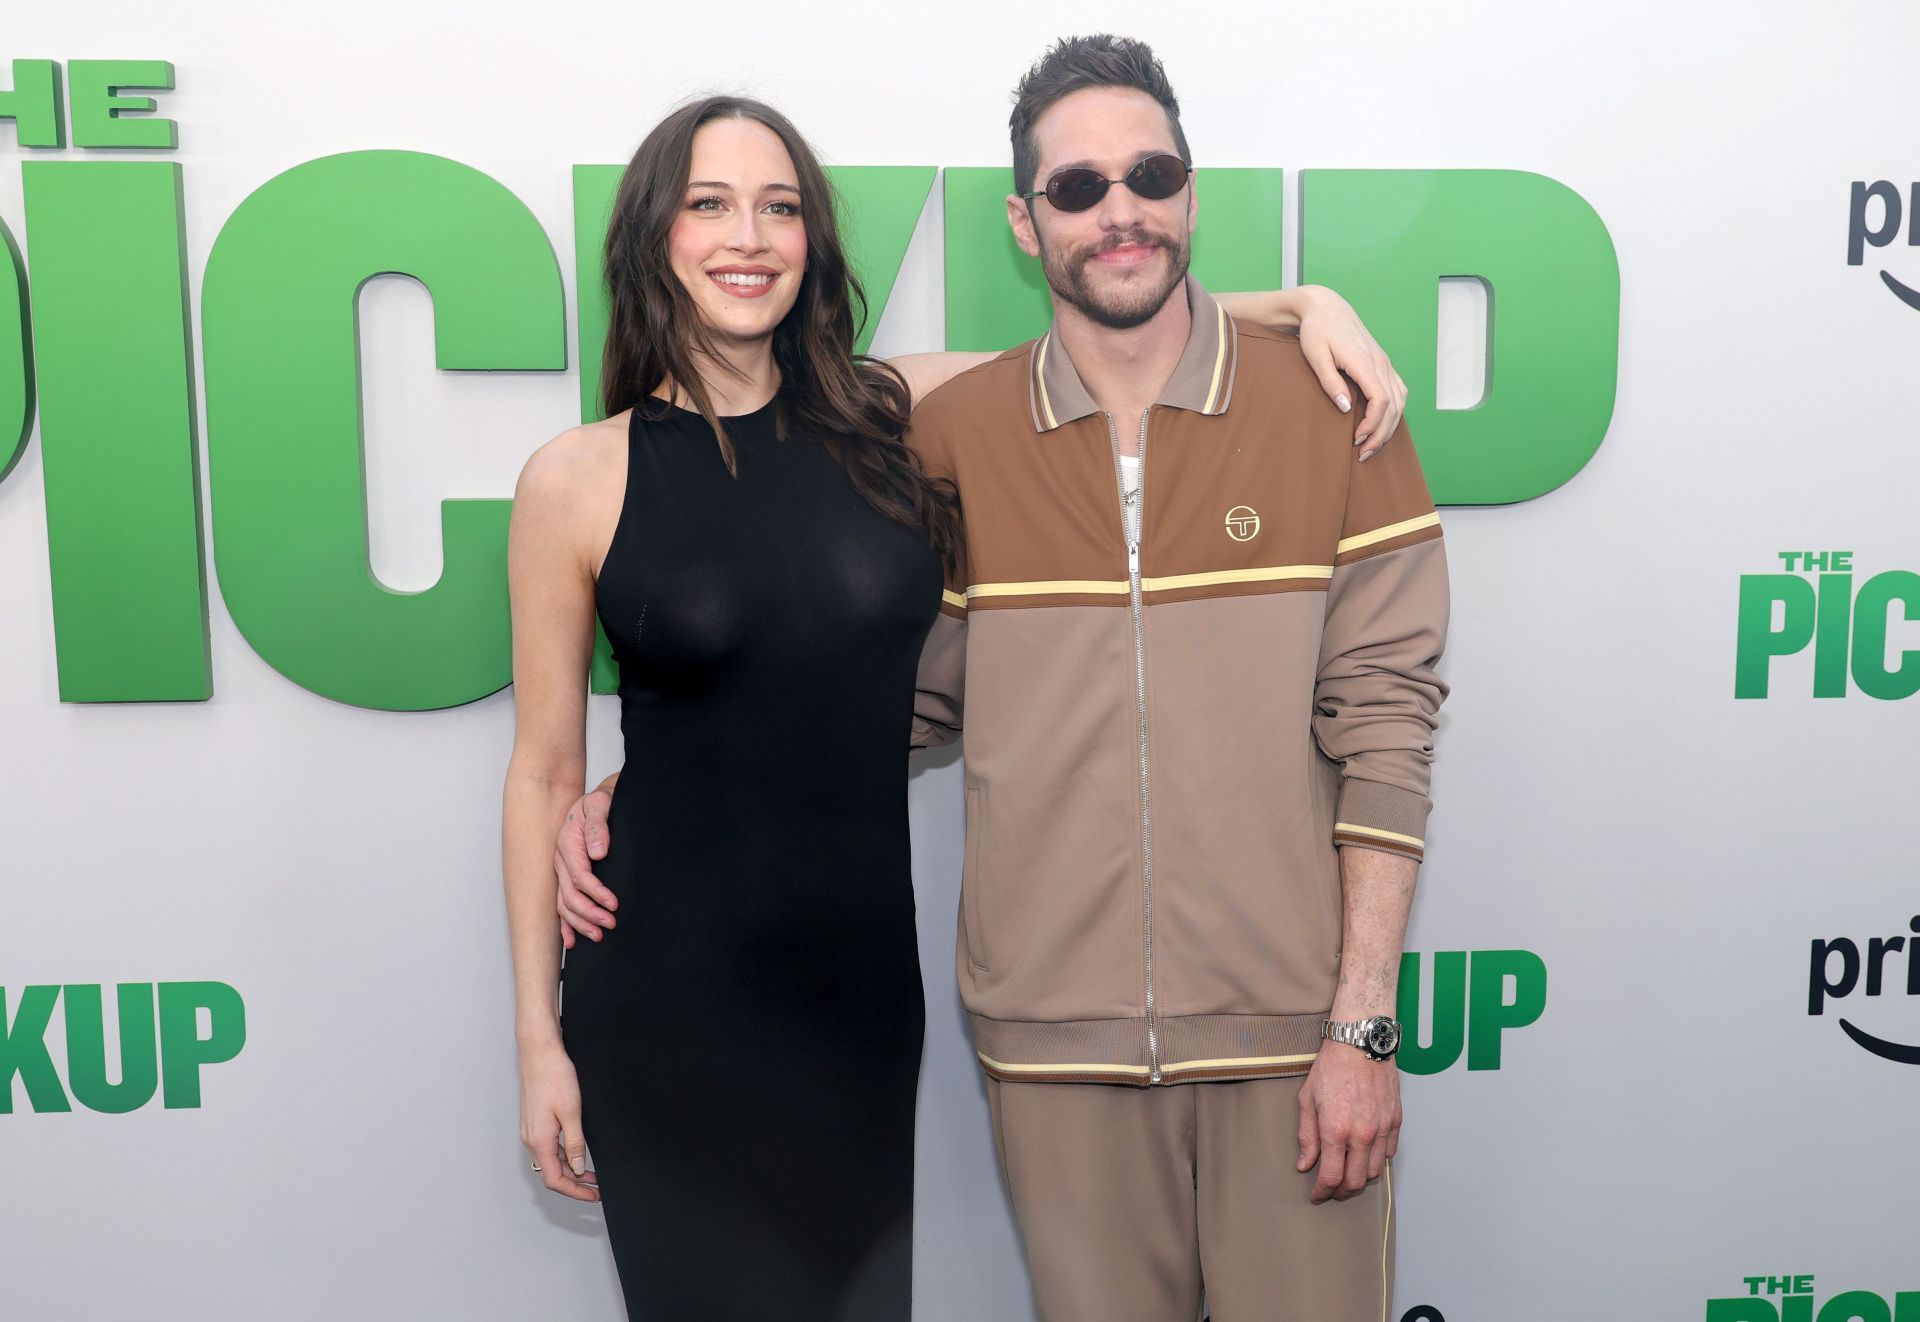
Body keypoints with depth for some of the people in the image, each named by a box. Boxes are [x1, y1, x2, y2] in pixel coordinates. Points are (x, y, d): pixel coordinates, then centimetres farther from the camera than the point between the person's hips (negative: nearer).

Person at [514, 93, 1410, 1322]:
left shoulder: (892, 415, -1)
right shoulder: (578, 481, -5)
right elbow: (546, 772, -1)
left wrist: (1303, 307, -8)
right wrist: (539, 1035, 0)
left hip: (864, 987, 2)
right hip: (660, 1003, -2)